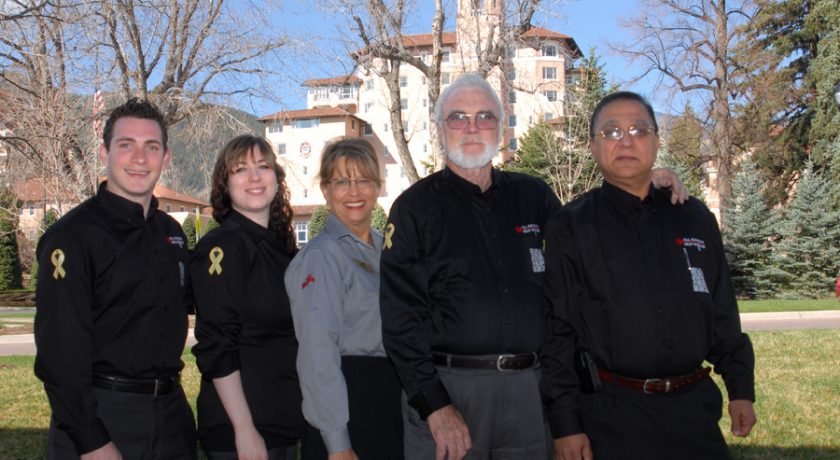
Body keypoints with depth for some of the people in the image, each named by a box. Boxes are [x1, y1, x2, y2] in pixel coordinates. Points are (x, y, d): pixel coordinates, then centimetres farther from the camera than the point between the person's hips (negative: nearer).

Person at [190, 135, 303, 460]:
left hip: (285, 420, 7)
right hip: (241, 429, -7)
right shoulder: (221, 246, -12)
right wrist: (244, 430, -20)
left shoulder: (281, 244, 10)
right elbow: (216, 348, -17)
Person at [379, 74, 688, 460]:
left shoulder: (533, 196, 11)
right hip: (446, 386, -3)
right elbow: (400, 316, -6)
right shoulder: (415, 207, -1)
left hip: (528, 388, 4)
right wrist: (435, 406, -15)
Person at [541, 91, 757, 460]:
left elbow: (723, 315, 15)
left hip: (693, 407, 4)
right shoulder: (570, 228, -3)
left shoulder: (695, 219, 9)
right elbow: (558, 330, -6)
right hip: (610, 414, -3)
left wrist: (741, 388, 11)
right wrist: (565, 424, -9)